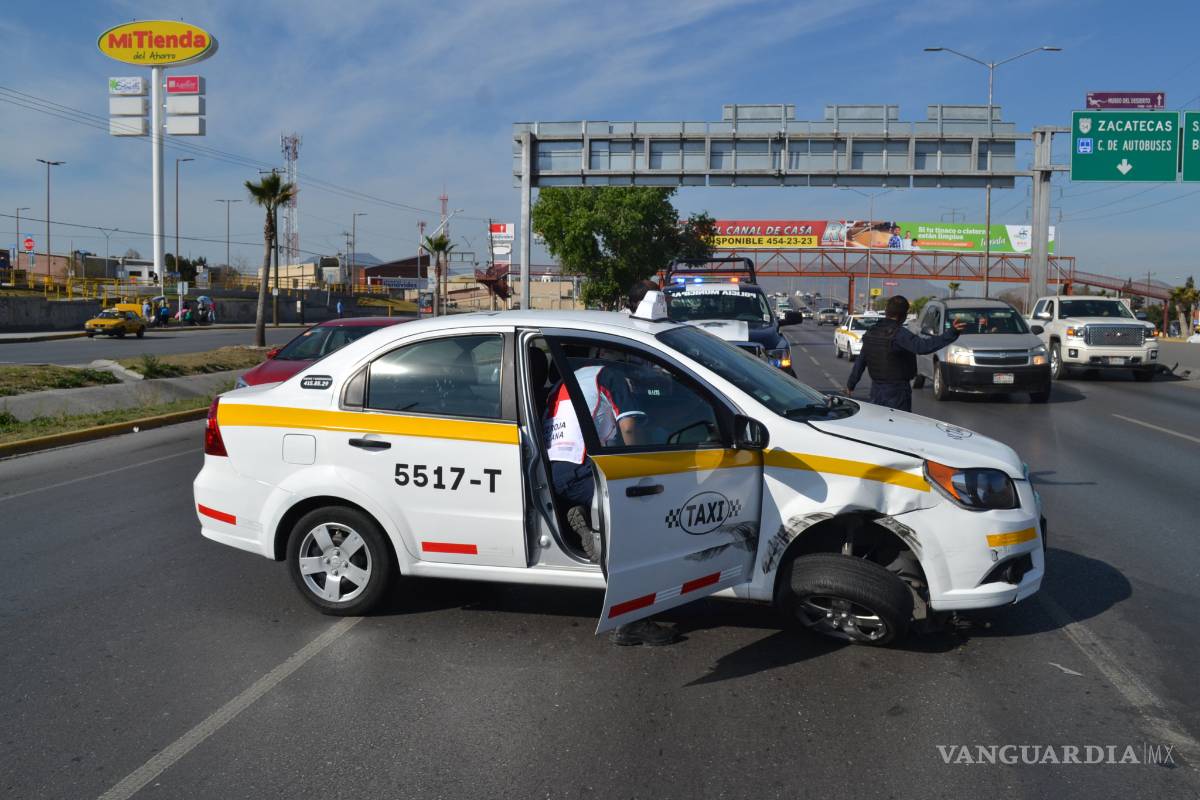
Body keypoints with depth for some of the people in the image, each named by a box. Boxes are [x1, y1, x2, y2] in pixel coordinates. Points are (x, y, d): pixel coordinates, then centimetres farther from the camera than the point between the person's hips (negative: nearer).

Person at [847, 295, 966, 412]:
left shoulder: (871, 332, 6)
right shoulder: (900, 334, -17)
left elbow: (860, 362, 13)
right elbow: (923, 346, -33)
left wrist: (851, 384, 23)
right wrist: (952, 333, -36)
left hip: (876, 388, 7)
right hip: (896, 390, -7)